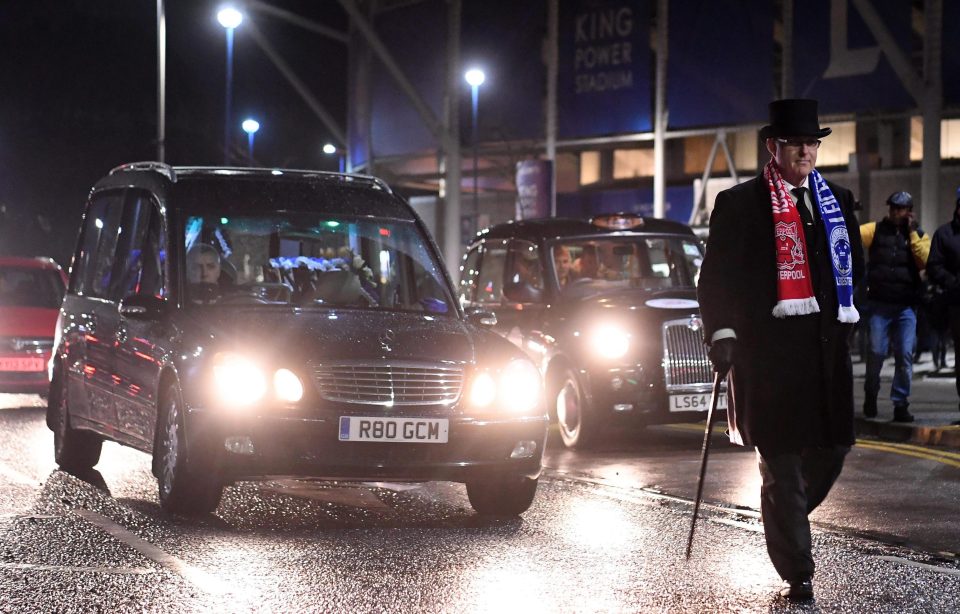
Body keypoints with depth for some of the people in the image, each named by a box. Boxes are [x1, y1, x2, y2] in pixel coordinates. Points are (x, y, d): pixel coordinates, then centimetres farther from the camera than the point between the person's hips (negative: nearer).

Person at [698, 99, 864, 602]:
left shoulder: (837, 201, 14)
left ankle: (784, 522, 33)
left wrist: (844, 313, 15)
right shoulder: (740, 204, -1)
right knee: (782, 464, -2)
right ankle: (797, 574, 4)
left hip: (827, 348, 5)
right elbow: (716, 279, -3)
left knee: (831, 448, 6)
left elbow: (853, 264, 24)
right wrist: (722, 334, -11)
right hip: (768, 350, -5)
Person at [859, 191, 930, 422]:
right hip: (879, 304, -1)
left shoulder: (919, 236, 9)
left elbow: (925, 260, -7)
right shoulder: (876, 230, 7)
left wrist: (912, 232, -7)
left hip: (906, 306, 1)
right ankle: (870, 395, 20)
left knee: (905, 355, -2)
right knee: (876, 352, -3)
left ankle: (900, 403, 5)